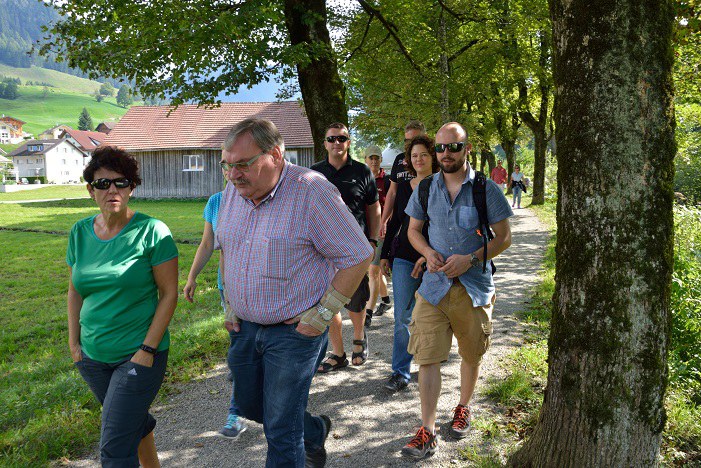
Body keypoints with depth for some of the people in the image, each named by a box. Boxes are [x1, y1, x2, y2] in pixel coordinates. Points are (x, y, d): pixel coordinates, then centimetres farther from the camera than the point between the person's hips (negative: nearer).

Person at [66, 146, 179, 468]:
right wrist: (74, 342, 7)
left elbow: (169, 294, -12)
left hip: (139, 355, -5)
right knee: (135, 422, 24)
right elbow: (75, 291, 12)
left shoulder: (151, 231, -14)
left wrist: (148, 350, -15)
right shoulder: (80, 233, 2)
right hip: (92, 356, 5)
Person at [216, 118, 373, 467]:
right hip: (244, 326, 7)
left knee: (280, 430, 1)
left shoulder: (312, 191, -20)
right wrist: (230, 304, 10)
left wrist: (322, 314, -16)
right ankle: (314, 432, 47)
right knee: (248, 405, 22)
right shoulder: (233, 190, 1)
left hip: (293, 331, -7)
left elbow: (358, 256, -16)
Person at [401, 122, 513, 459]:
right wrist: (428, 253, -7)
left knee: (471, 355, 15)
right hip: (434, 284, 1)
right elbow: (413, 230, 14)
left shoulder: (486, 189, -4)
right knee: (427, 357, -5)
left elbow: (503, 237, -2)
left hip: (474, 286, -1)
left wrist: (471, 259, -16)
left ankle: (463, 408, 40)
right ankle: (427, 432, 1)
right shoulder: (425, 188, 4)